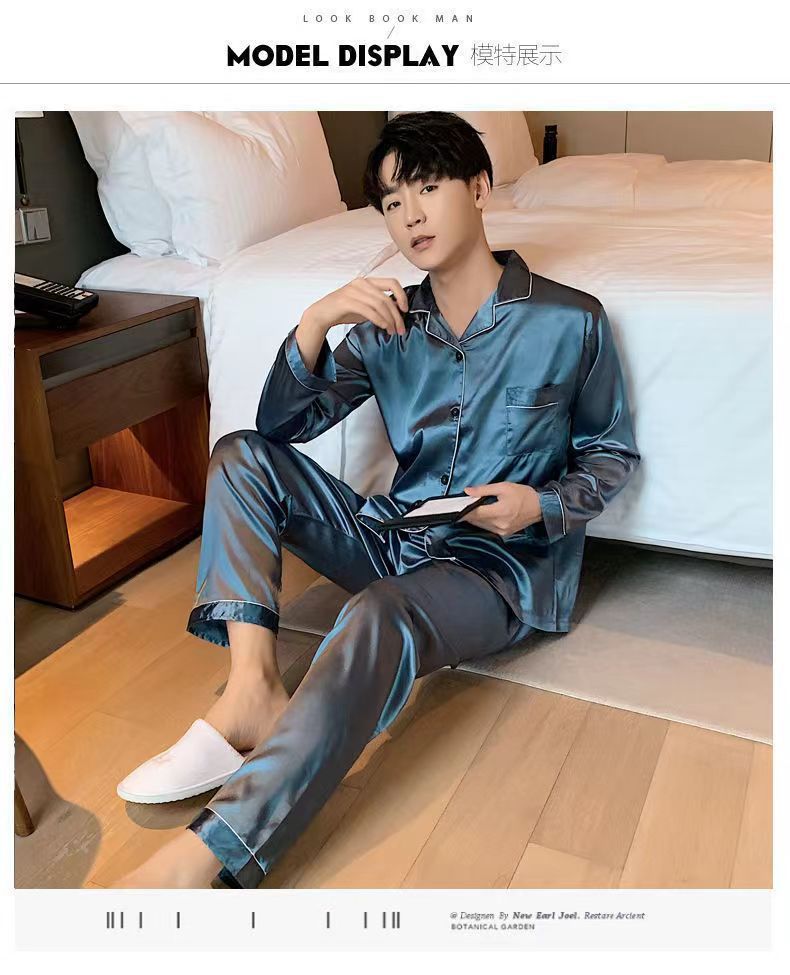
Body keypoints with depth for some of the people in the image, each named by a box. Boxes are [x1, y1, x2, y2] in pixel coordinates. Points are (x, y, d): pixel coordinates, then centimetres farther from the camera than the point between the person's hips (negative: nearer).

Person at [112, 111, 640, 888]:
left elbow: (613, 455, 5)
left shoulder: (570, 321, -5)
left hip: (504, 564, -5)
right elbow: (283, 425, -2)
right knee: (241, 454, -8)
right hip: (396, 538, 6)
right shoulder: (388, 325, 5)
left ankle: (204, 855, -39)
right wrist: (314, 322, -19)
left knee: (380, 618, -38)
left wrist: (541, 506, -16)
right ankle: (252, 690, -25)